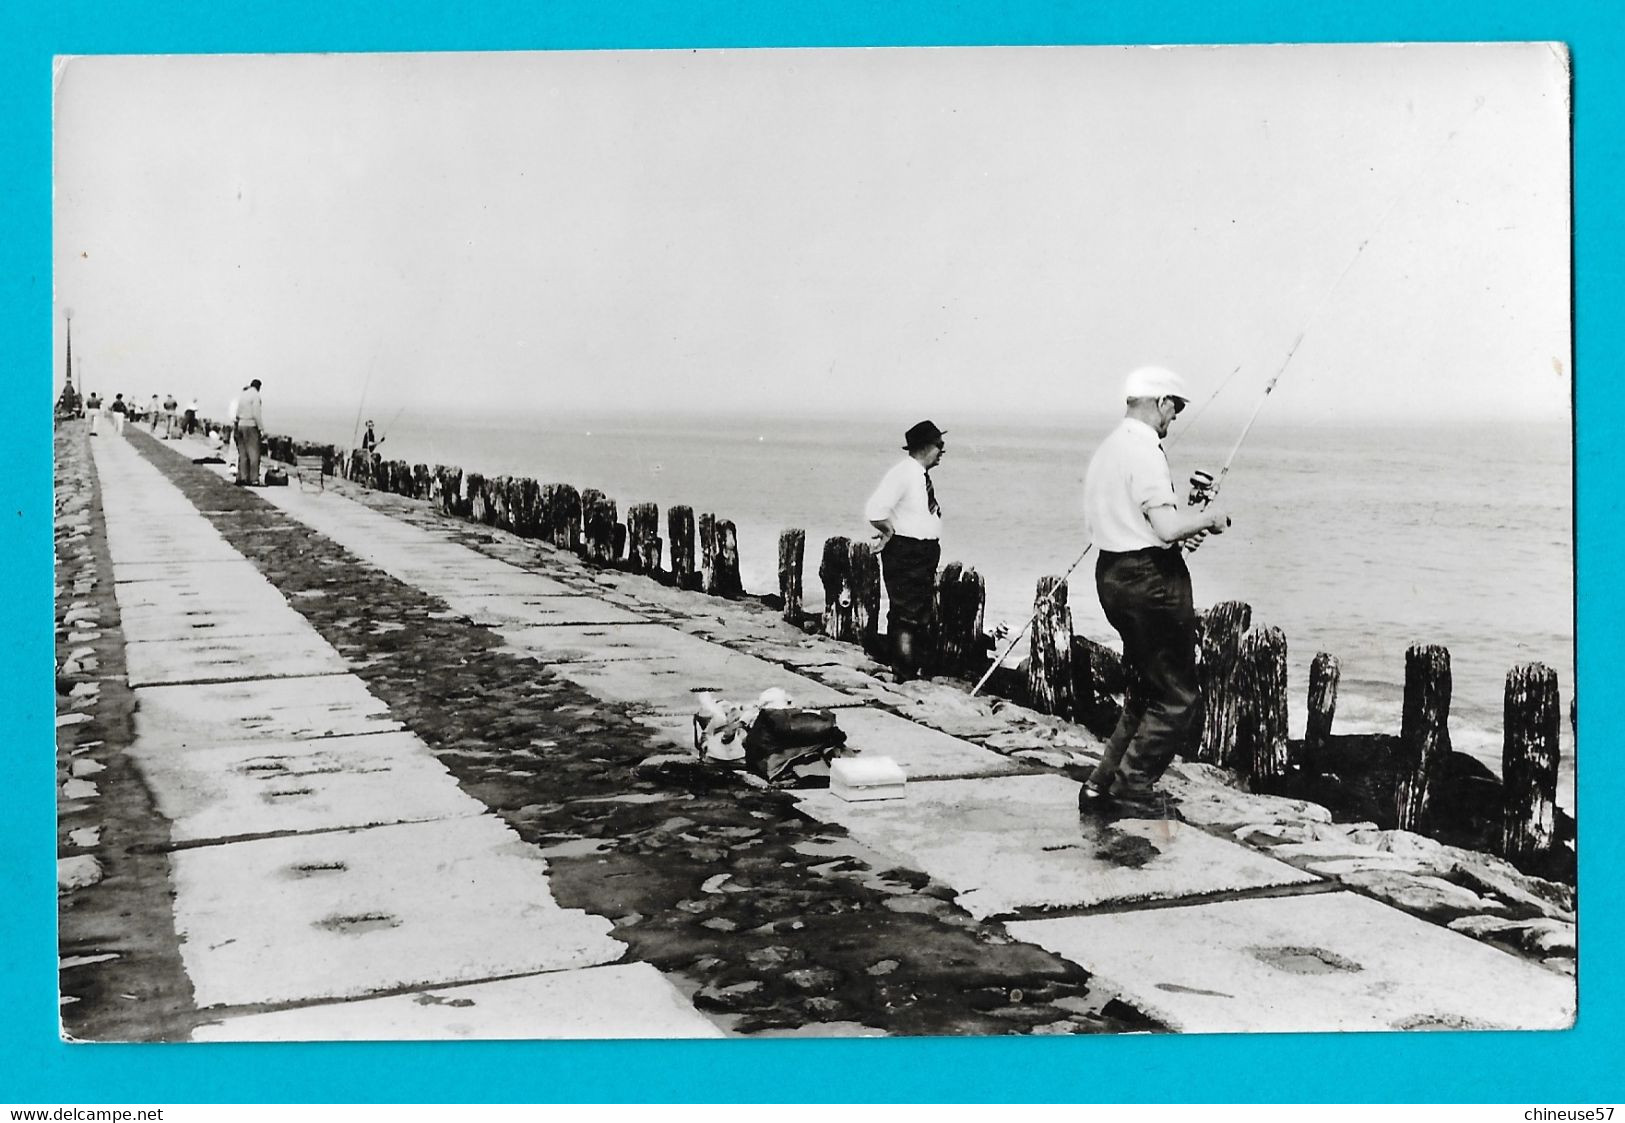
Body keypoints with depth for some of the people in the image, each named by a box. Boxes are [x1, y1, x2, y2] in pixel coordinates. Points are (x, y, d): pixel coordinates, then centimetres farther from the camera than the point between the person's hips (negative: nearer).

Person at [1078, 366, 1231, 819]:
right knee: (1177, 698, 0)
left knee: (1144, 692, 18)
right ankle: (1130, 788, 3)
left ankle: (1102, 785, 18)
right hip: (1150, 578, -10)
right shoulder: (1143, 450, -16)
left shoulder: (1108, 448, 14)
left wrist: (1183, 528, 15)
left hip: (1112, 573, 10)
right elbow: (1167, 527, -26)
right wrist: (1208, 518, -7)